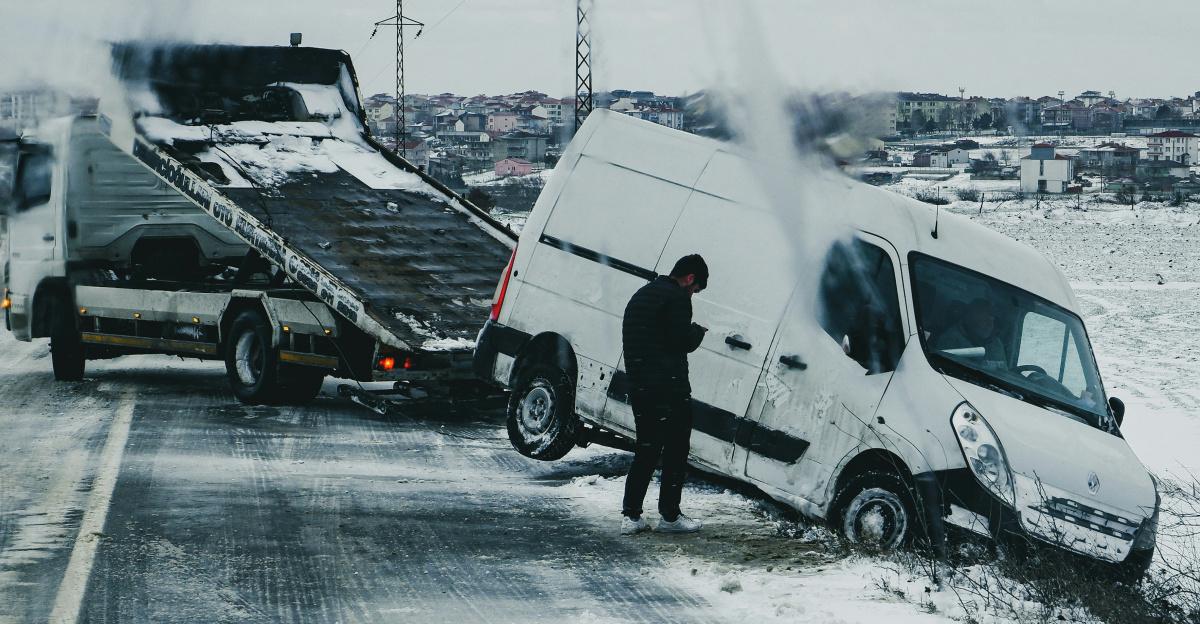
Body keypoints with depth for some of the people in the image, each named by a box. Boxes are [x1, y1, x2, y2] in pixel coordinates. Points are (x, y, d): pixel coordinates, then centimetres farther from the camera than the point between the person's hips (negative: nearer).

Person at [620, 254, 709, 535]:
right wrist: (698, 331, 5)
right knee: (676, 451, 2)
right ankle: (670, 516, 5)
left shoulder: (640, 295, 18)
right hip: (669, 390, -8)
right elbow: (682, 343, -16)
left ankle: (631, 515, 9)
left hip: (639, 388, 8)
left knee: (646, 451, 13)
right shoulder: (676, 297, -11)